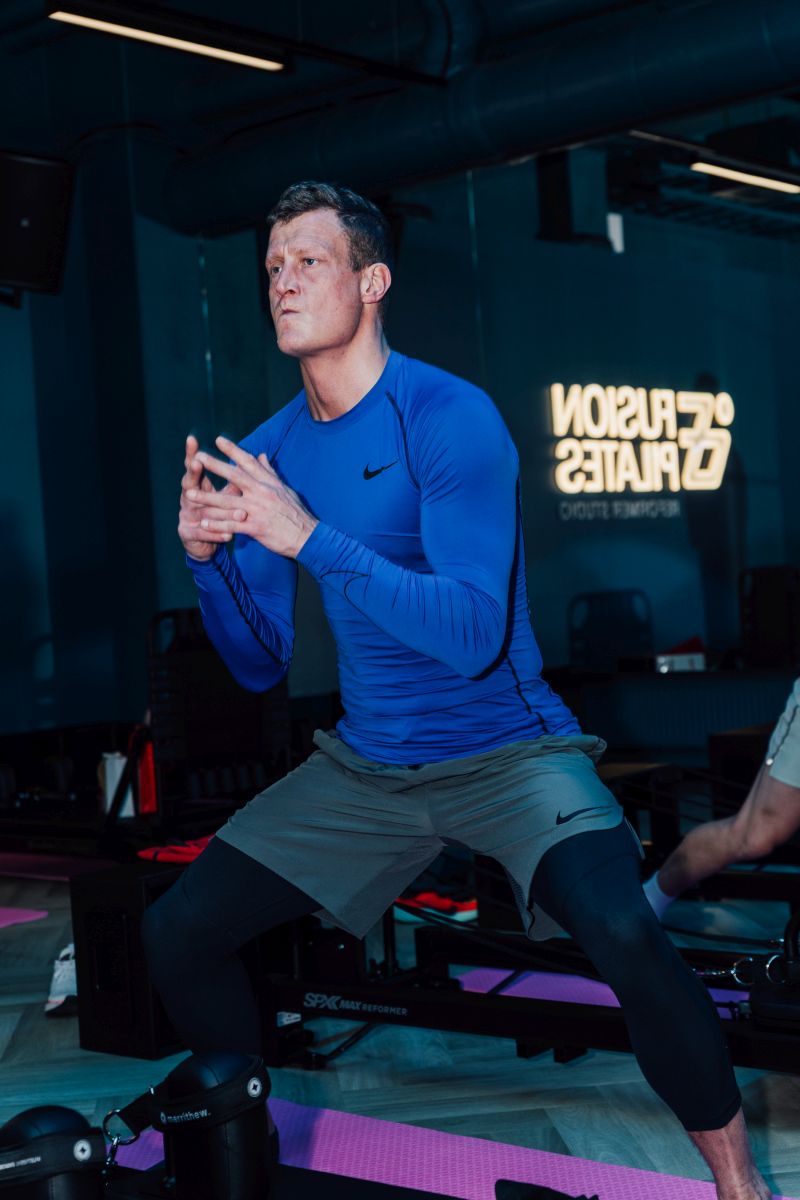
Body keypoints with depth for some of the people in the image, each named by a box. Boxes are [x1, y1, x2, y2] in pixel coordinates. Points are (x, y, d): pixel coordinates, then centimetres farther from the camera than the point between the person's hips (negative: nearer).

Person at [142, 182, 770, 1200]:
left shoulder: (449, 417, -14)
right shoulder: (270, 450, 4)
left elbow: (473, 635, -24)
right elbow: (261, 666, 8)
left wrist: (309, 537, -29)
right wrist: (208, 559, -11)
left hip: (507, 752, -5)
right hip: (364, 765, 6)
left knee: (623, 933, -32)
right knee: (175, 935, -3)